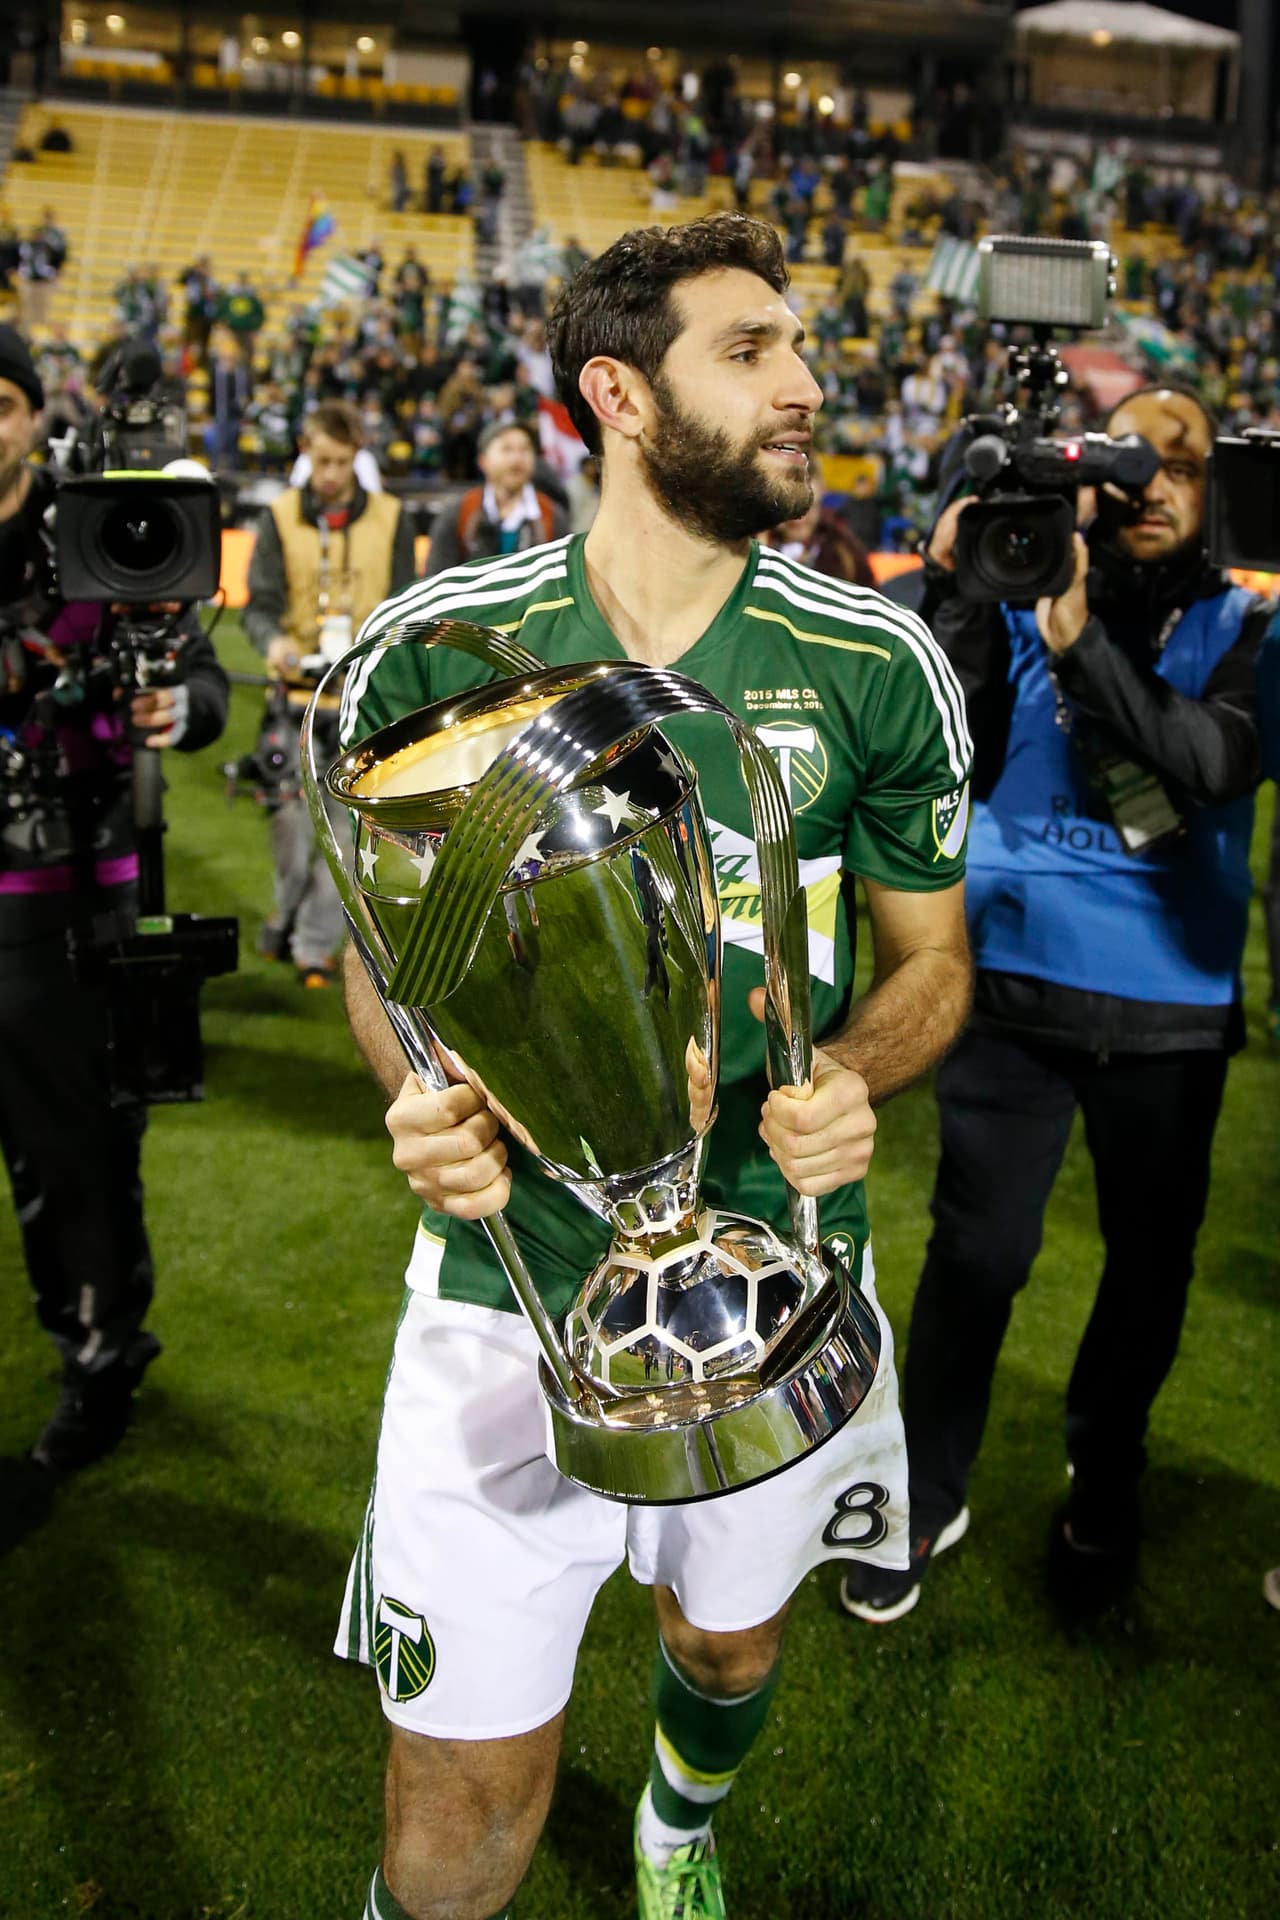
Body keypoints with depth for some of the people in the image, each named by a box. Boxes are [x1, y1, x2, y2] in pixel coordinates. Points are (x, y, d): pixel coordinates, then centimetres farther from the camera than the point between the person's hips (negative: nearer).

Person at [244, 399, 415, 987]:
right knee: (289, 812, -2)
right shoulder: (281, 517, 7)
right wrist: (273, 641, -20)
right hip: (298, 689, 0)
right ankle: (287, 912, 25)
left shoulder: (391, 519, 8)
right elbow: (260, 604, 2)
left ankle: (316, 943, 8)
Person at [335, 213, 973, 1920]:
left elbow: (932, 958, 5)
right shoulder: (438, 648, -8)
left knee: (728, 1645, 27)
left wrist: (851, 1076, -17)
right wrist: (425, 1090, -18)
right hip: (513, 1280, -2)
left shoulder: (879, 664, -6)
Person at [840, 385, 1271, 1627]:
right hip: (1020, 979, -1)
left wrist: (1082, 641, -27)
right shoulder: (1023, 588, 1)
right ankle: (928, 1497, 22)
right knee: (975, 1253, 1)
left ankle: (1102, 1488, 39)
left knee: (1149, 1260, 14)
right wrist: (956, 590, -21)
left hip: (1171, 1003, 1)